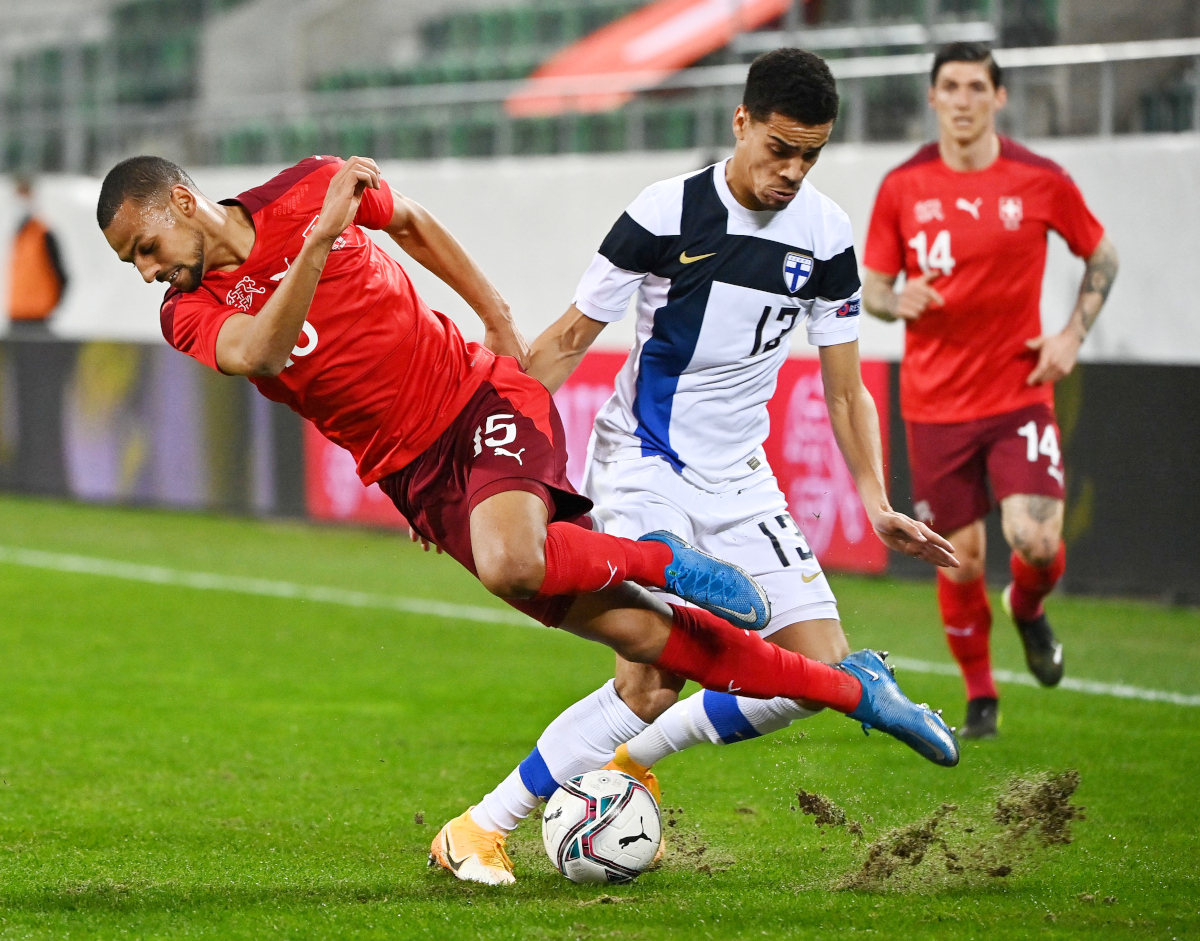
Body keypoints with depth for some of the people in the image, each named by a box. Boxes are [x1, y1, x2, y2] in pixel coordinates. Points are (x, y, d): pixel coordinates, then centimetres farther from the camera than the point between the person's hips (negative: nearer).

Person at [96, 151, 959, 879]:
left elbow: (412, 222, 16)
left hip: (482, 397, -2)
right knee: (627, 631, -5)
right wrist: (319, 239, -35)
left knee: (509, 562, -35)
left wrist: (499, 319, 12)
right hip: (419, 477, 2)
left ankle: (667, 562, -4)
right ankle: (853, 688, 9)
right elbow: (258, 354, -26)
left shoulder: (306, 190, -3)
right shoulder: (193, 313, -4)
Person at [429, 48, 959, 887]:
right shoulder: (666, 215, -14)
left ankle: (634, 759, 15)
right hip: (643, 471, -6)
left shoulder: (827, 237, -1)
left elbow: (845, 388, 7)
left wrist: (877, 503, -4)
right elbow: (568, 341, -5)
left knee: (821, 673, -5)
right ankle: (477, 831, -9)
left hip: (740, 483, 6)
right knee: (652, 686, -21)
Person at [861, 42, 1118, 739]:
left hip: (1019, 393, -1)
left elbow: (1102, 256, 11)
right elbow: (871, 285, 8)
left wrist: (1073, 335, -1)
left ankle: (1028, 609, 21)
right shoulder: (903, 187, 0)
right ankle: (980, 696, 22)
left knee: (1036, 541, -16)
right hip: (935, 405, 1)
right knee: (960, 558, 2)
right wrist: (896, 302, -16)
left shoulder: (1041, 181, -2)